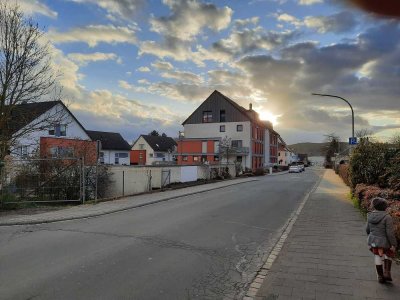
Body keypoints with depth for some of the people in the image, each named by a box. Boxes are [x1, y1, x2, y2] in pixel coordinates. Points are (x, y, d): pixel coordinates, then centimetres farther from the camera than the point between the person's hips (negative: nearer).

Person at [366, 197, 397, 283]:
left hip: (373, 241, 4)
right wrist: (393, 244, -12)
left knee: (378, 257, 16)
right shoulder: (387, 217, -20)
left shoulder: (370, 216, -4)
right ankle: (387, 272, 13)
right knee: (388, 255, 23)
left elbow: (368, 229, 8)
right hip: (384, 241, -4)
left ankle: (380, 276, 25)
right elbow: (390, 232, -20)